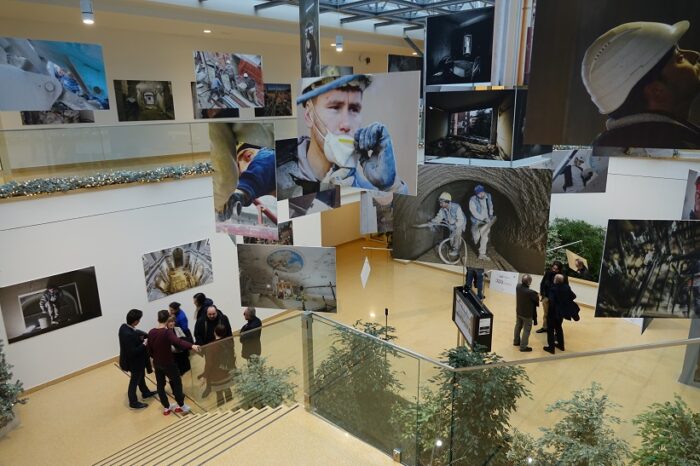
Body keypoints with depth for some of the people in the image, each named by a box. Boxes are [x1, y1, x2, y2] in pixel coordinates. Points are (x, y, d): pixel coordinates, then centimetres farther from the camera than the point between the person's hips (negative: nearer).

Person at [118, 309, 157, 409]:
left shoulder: (124, 327, -10)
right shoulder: (129, 334, -38)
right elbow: (133, 352, -34)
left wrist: (143, 335, -8)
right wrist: (144, 345, -24)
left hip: (132, 359, 9)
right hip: (133, 362, -9)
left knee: (141, 376, 29)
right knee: (134, 381, 13)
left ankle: (145, 392, 51)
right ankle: (133, 402, 33)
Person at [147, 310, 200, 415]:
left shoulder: (151, 332, -4)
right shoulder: (167, 332, -23)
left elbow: (149, 348, 7)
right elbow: (178, 341, -41)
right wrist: (191, 346, -56)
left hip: (157, 363, 6)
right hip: (168, 363, -6)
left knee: (160, 385, 16)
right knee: (176, 383, 11)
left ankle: (166, 408, 28)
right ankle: (182, 406, 20)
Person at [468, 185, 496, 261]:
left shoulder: (488, 196, -4)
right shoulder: (472, 200, -21)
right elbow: (474, 212, -25)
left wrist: (491, 215, 3)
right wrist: (483, 219, -30)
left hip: (486, 221, 4)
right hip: (477, 221, -4)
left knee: (484, 237, 2)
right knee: (477, 237, 4)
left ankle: (482, 254, 7)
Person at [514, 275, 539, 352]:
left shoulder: (518, 287, -16)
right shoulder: (531, 292, -33)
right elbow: (537, 300, -15)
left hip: (518, 311, 7)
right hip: (527, 314, -7)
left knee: (518, 326, 25)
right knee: (526, 330, 8)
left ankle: (516, 341, 42)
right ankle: (523, 347, 15)